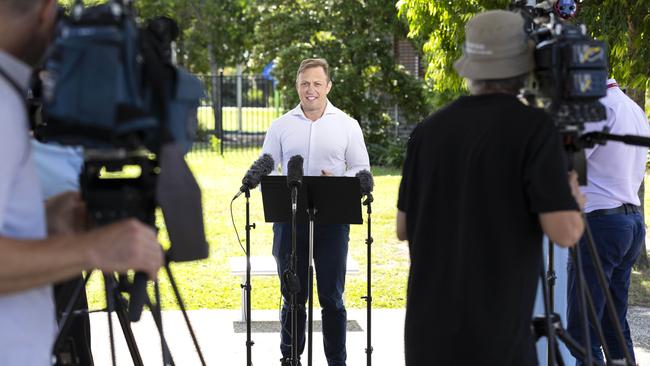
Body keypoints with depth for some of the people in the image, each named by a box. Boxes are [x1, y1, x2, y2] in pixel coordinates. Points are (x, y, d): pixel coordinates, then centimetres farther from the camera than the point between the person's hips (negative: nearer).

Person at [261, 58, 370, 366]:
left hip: (333, 219, -1)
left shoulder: (347, 125, 5)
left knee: (332, 297, 3)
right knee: (293, 296, 9)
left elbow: (361, 170, 6)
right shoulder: (281, 126, 7)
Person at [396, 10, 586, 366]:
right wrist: (573, 204, 7)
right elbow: (564, 231, -15)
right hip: (494, 336, -5)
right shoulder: (533, 128, -9)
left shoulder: (429, 129, 6)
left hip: (427, 329, 5)